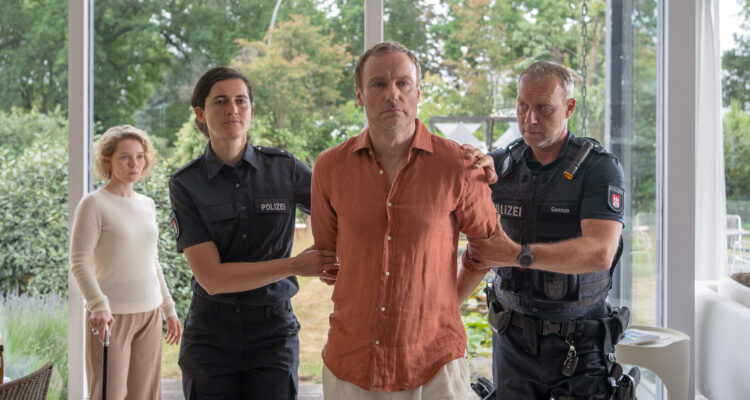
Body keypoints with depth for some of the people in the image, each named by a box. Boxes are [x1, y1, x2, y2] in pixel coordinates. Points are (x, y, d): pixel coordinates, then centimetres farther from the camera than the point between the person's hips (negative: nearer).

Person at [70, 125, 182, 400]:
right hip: (111, 315, -6)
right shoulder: (94, 204, -5)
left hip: (149, 314, 6)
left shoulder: (147, 204, 13)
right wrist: (98, 305, -25)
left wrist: (168, 308, 20)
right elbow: (80, 263, -11)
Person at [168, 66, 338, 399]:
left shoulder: (283, 169, -1)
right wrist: (297, 265, -16)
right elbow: (212, 278, -11)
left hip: (274, 328, 0)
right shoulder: (186, 185, -4)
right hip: (211, 333, 0)